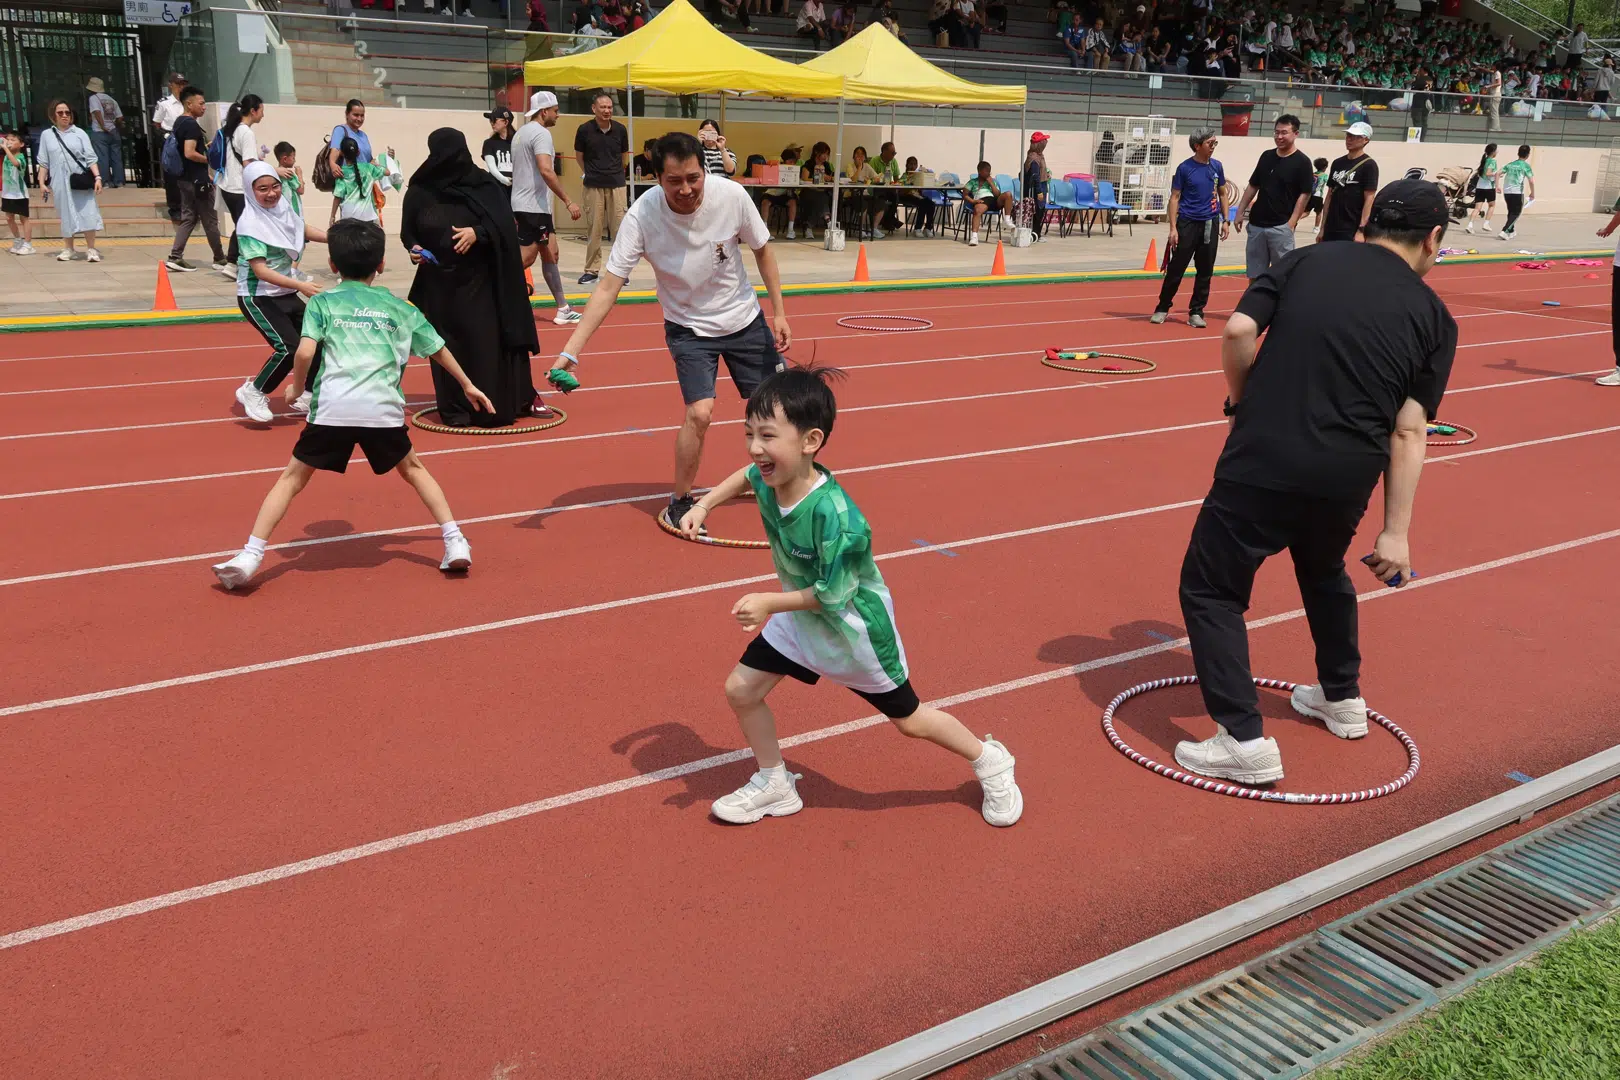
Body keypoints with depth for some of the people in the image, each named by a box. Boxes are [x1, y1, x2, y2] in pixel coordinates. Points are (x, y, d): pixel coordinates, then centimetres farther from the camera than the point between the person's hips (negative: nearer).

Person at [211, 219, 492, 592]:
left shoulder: (322, 302, 12)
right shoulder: (399, 308, 20)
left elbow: (305, 352, -2)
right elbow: (438, 349, 27)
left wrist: (296, 387, 16)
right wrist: (467, 385, 41)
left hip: (332, 408, -2)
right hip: (384, 408, 2)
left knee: (293, 477, 11)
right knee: (412, 467, 24)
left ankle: (250, 555, 3)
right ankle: (455, 543, 18)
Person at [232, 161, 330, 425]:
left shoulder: (284, 206, -2)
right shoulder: (250, 224, -22)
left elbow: (303, 231, 19)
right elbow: (261, 271, -28)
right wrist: (300, 285, -36)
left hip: (284, 293, 8)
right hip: (257, 297, -8)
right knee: (289, 347, -20)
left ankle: (306, 396, 25)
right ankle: (254, 393, 1)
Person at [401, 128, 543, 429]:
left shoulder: (484, 185, -4)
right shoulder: (419, 190, 0)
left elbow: (504, 225, -6)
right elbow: (407, 232, 10)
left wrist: (477, 232, -22)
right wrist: (413, 248, -10)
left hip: (479, 279, -1)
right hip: (438, 281, 1)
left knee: (485, 341, -2)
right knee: (448, 344, 2)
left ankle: (493, 406, 9)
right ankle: (455, 408, 10)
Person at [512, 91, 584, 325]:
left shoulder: (521, 132, 17)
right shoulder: (541, 133, -13)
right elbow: (546, 171, -27)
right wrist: (568, 201, -26)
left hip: (523, 203, 10)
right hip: (534, 206, -10)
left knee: (550, 255, 12)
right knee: (525, 259, -8)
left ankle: (563, 309, 14)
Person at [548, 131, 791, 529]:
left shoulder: (732, 195, -22)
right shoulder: (642, 217, -27)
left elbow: (762, 250, -4)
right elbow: (608, 288, -27)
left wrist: (778, 312, -4)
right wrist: (571, 350, -34)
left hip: (745, 319, 3)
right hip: (689, 328, -3)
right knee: (700, 412, -20)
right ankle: (680, 502, 3)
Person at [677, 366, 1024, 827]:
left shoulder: (834, 515, -39)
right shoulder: (769, 478, -17)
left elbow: (832, 594, -29)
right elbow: (745, 476, 10)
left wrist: (770, 603, -25)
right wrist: (703, 504, 2)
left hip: (854, 625, -7)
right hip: (800, 616, 7)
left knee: (909, 720, 11)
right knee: (740, 689, 5)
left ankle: (990, 762, 37)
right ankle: (774, 785, 28)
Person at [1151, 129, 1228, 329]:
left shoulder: (1217, 166, 7)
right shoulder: (1184, 168, -5)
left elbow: (1222, 194, 16)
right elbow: (1175, 198, -4)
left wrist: (1225, 221, 9)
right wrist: (1173, 228, -11)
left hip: (1210, 224, 4)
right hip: (1187, 223, -4)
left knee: (1205, 271, 5)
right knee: (1176, 269, 0)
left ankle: (1196, 312, 12)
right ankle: (1162, 308, 13)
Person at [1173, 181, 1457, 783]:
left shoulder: (1307, 260, 8)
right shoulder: (1433, 316, 9)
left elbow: (1239, 330, -6)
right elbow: (1409, 431, 1)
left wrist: (1241, 404, 11)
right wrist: (1396, 530, 2)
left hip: (1263, 458, -3)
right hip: (1348, 474, 3)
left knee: (1210, 590, 9)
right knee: (1324, 571, 32)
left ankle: (1246, 743, 1)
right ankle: (1341, 699, 47)